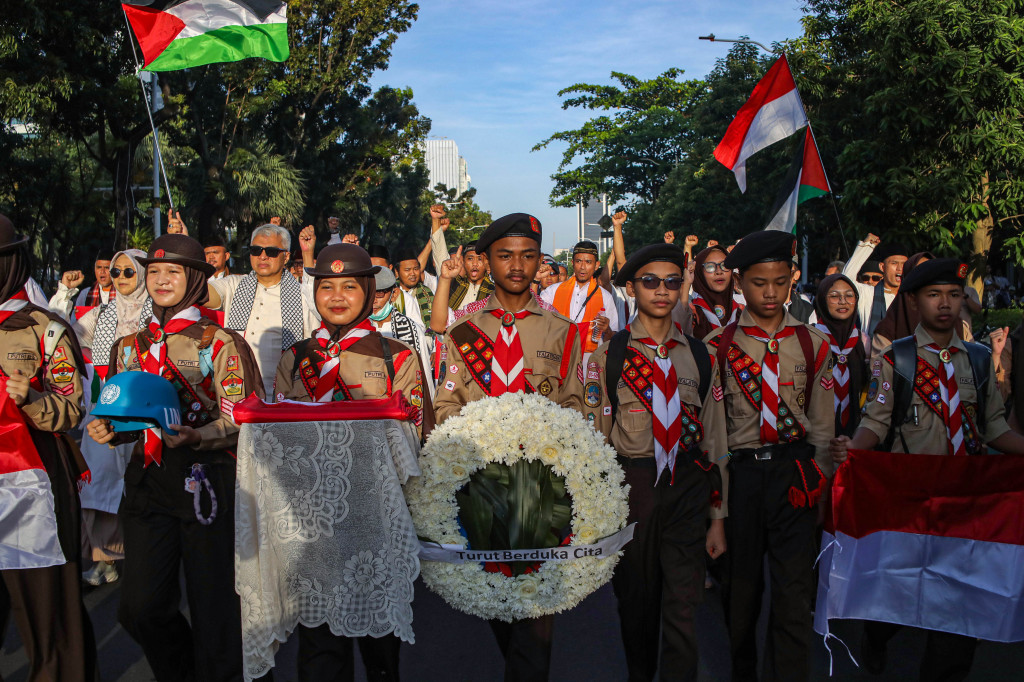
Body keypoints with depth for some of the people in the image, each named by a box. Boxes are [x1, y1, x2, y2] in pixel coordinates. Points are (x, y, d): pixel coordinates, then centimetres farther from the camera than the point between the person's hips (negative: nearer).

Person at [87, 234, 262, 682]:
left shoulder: (221, 344, -2)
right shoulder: (128, 347, 14)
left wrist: (195, 436, -25)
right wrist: (109, 430, -1)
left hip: (206, 481, -4)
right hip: (147, 480, 5)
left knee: (212, 603, 0)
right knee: (140, 607, 6)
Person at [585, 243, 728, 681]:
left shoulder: (699, 357, 6)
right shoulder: (608, 356, 0)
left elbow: (715, 436, 9)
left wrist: (718, 516, 7)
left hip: (688, 489, 1)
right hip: (630, 488, 0)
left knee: (683, 608, -3)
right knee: (636, 601, 14)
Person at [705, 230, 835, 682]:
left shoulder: (813, 344, 6)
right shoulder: (720, 346, 0)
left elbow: (822, 422, 9)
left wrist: (820, 483, 6)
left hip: (795, 471, 0)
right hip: (741, 471, 0)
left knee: (794, 592, -4)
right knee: (741, 587, 13)